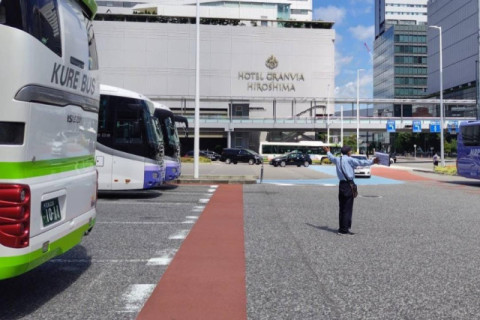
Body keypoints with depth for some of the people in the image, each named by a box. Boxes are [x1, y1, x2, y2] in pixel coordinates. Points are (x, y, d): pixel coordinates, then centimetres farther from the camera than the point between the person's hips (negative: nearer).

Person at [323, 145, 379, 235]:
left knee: (341, 207, 13)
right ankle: (345, 229, 0)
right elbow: (361, 162, -22)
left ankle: (341, 228, 18)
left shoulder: (337, 159, 12)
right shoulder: (349, 160, -8)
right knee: (348, 208, -2)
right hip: (349, 185, -7)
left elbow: (331, 157, 34)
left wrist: (328, 152, 54)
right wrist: (372, 162, -29)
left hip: (341, 184, 7)